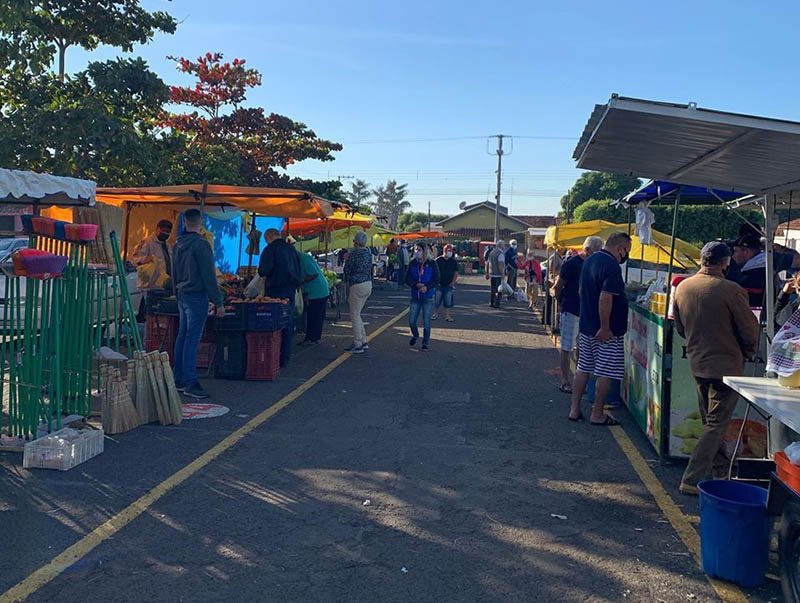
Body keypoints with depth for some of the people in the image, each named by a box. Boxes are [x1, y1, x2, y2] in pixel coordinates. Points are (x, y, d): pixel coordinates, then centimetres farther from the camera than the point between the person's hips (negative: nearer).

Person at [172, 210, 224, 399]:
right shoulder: (201, 245, -14)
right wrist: (218, 302, -12)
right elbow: (209, 276, -15)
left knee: (182, 337, 11)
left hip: (183, 296, 9)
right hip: (197, 296, -8)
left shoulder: (178, 245, 12)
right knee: (192, 339, -8)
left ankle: (179, 380, 17)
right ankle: (190, 383, -8)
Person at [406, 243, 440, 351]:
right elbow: (407, 279, 1)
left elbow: (437, 280, -7)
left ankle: (425, 343, 18)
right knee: (411, 321, 3)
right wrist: (416, 284, -18)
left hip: (428, 297, -3)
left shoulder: (432, 264, -6)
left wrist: (427, 287, -23)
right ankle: (415, 336, 34)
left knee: (426, 322, 1)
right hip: (415, 297, 3)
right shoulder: (412, 263, 3)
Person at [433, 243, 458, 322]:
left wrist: (453, 282, -4)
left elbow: (456, 273, 7)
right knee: (436, 301, 4)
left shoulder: (453, 261, 5)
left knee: (448, 301, 3)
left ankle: (447, 316, 10)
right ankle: (434, 314, 19)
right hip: (439, 284, -1)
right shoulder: (438, 260, -1)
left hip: (449, 285, 1)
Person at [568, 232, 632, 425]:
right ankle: (597, 414, 8)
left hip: (586, 326, 9)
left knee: (583, 369, 14)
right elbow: (605, 298, -27)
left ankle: (574, 409, 17)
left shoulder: (589, 261, 11)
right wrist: (605, 328, -24)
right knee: (605, 373, 1)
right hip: (607, 331, -9)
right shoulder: (611, 266, -19)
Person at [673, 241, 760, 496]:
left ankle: (718, 466, 37)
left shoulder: (682, 287, -1)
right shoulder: (731, 291, -19)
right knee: (717, 424, 0)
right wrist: (747, 353, 10)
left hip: (697, 363, 7)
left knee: (709, 421, 22)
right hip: (726, 365, -6)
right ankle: (693, 479, -3)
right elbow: (750, 330, -9)